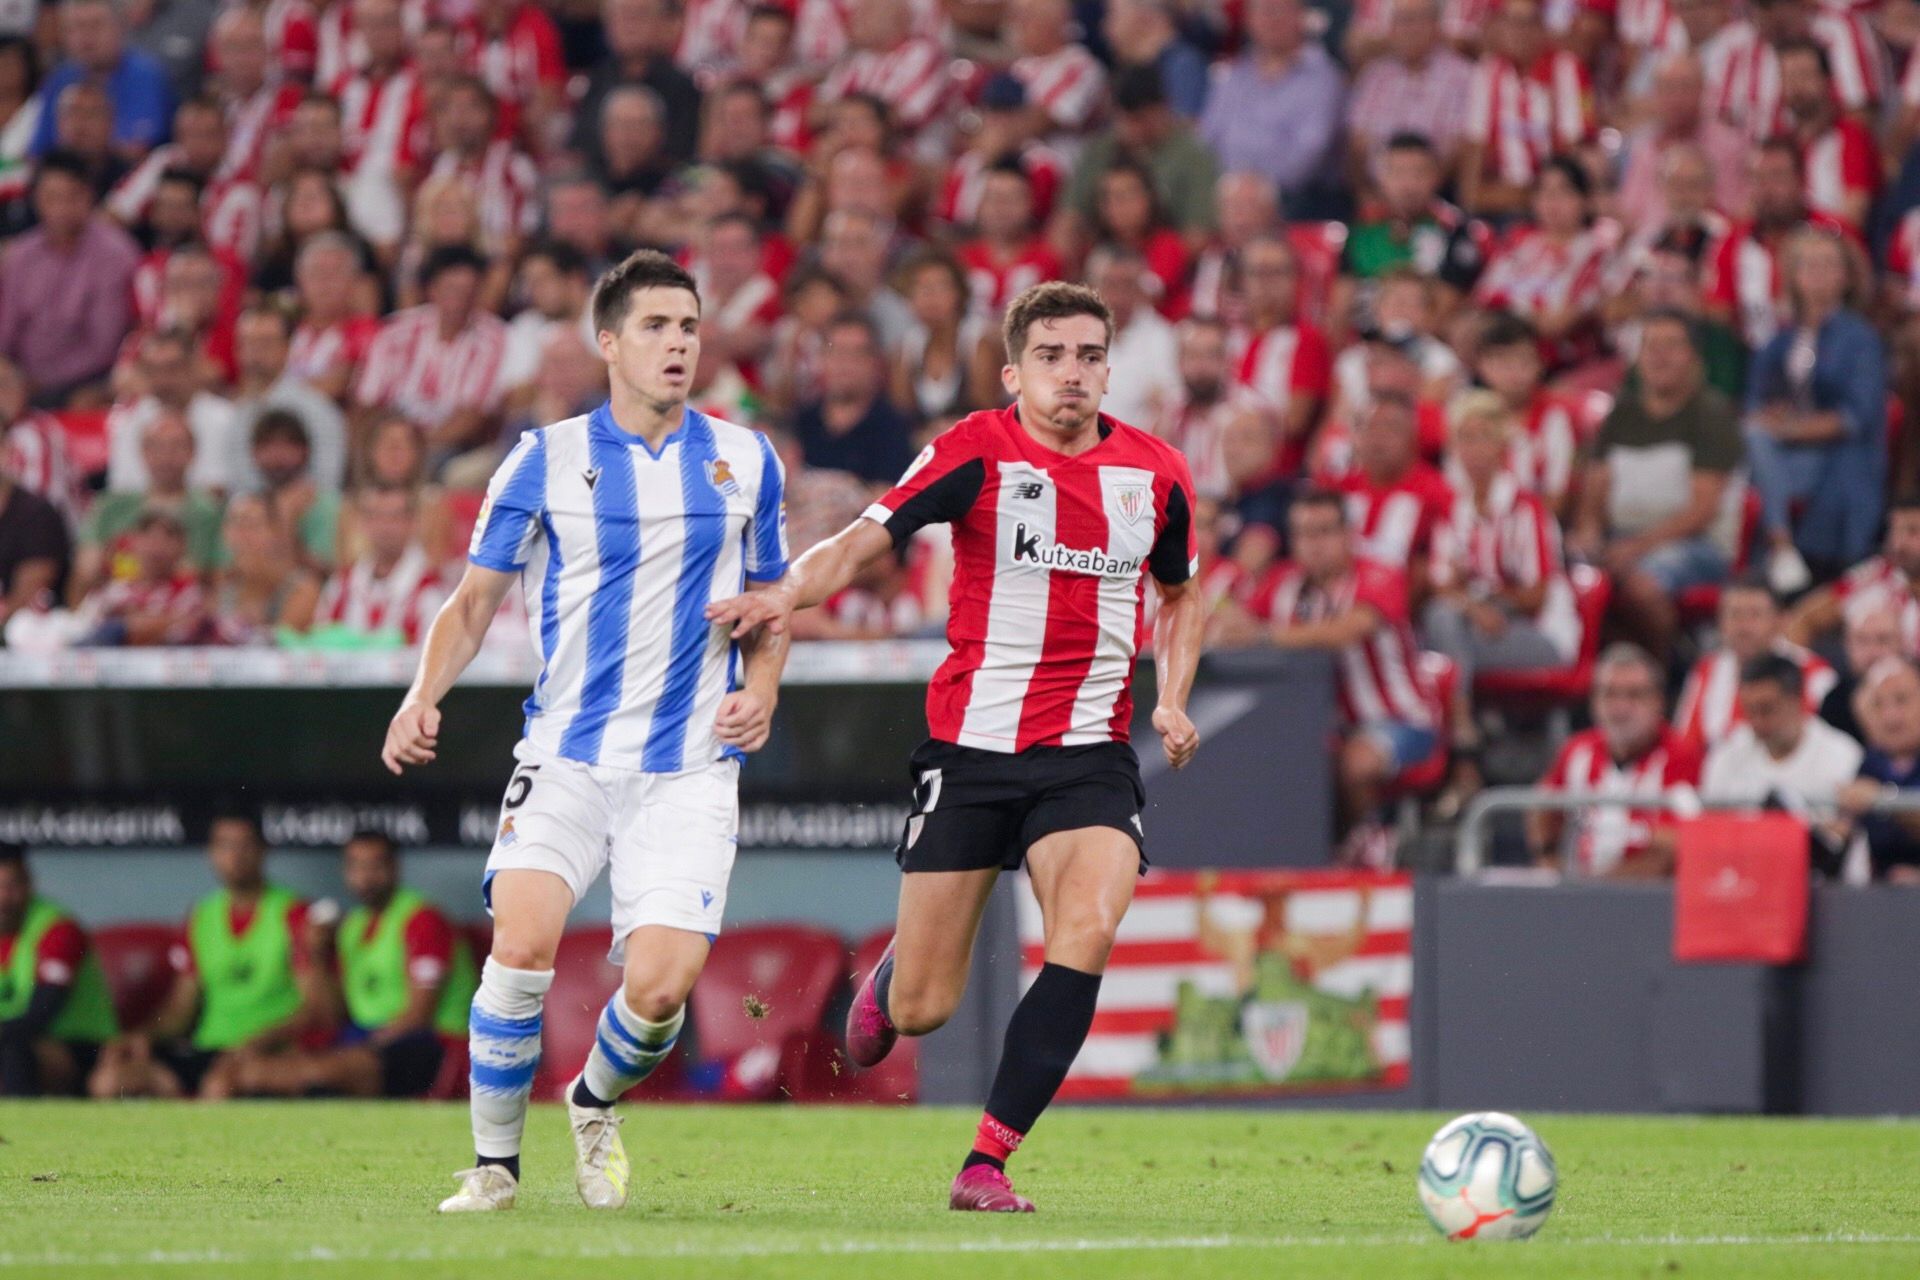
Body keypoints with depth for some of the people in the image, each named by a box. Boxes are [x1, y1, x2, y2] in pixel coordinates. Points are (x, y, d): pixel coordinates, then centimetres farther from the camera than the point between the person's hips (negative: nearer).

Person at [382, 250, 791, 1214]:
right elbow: (474, 601, 7)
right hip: (566, 755, -1)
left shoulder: (744, 460, 8)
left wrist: (760, 691, 1)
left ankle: (595, 1105, 23)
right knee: (523, 944, -22)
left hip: (689, 767, 1)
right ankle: (494, 1162, -3)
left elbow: (769, 601, 20)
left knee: (659, 986, -12)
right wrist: (425, 695, -11)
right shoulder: (548, 459, 2)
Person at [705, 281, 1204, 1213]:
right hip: (969, 747, -2)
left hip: (1089, 757, 2)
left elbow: (1179, 594, 22)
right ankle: (894, 969, 43)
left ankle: (989, 1161, -16)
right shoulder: (977, 452, -6)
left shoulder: (1156, 474, 5)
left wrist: (1173, 699, 6)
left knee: (1086, 933, -27)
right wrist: (789, 594, -35)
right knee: (921, 1012, 2)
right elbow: (865, 540, -15)